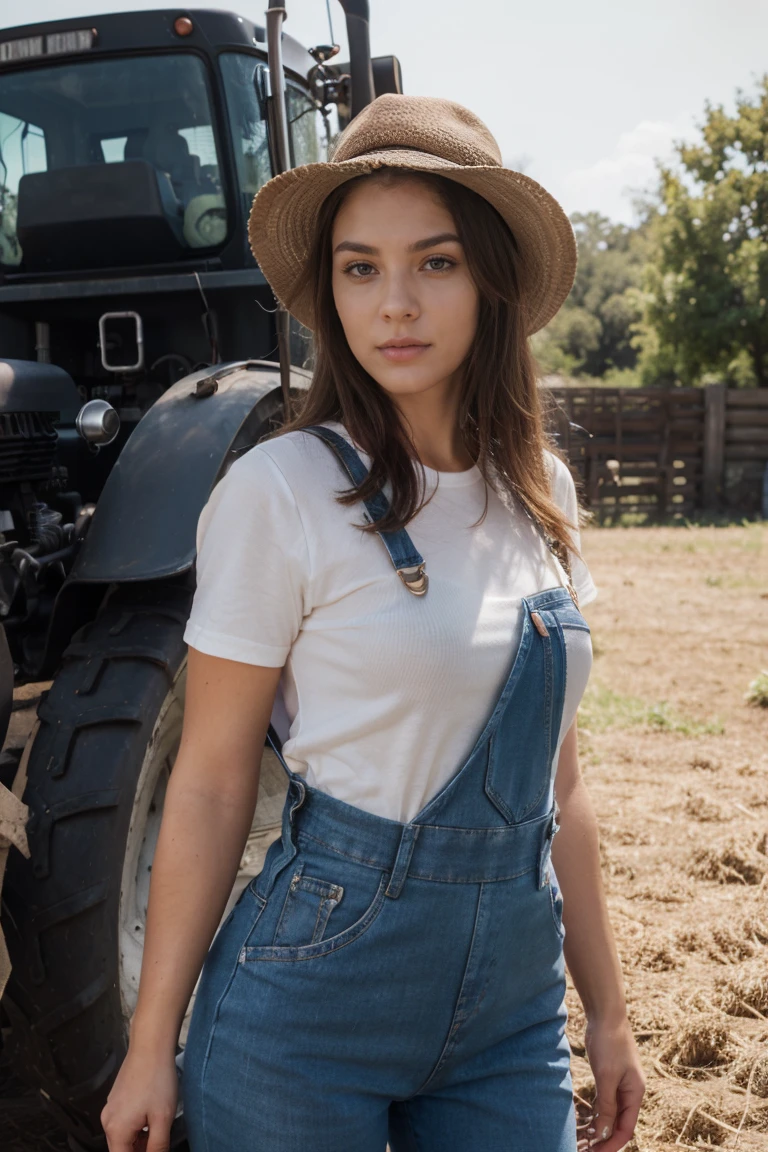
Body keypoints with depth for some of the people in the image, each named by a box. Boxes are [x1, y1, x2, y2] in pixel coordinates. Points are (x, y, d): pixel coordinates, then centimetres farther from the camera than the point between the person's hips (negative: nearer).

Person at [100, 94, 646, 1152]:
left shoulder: (540, 492, 1)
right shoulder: (280, 491, -14)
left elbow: (554, 774, 8)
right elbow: (209, 786, -10)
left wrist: (607, 1010, 10)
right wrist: (151, 1045, -7)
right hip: (311, 1006, -4)